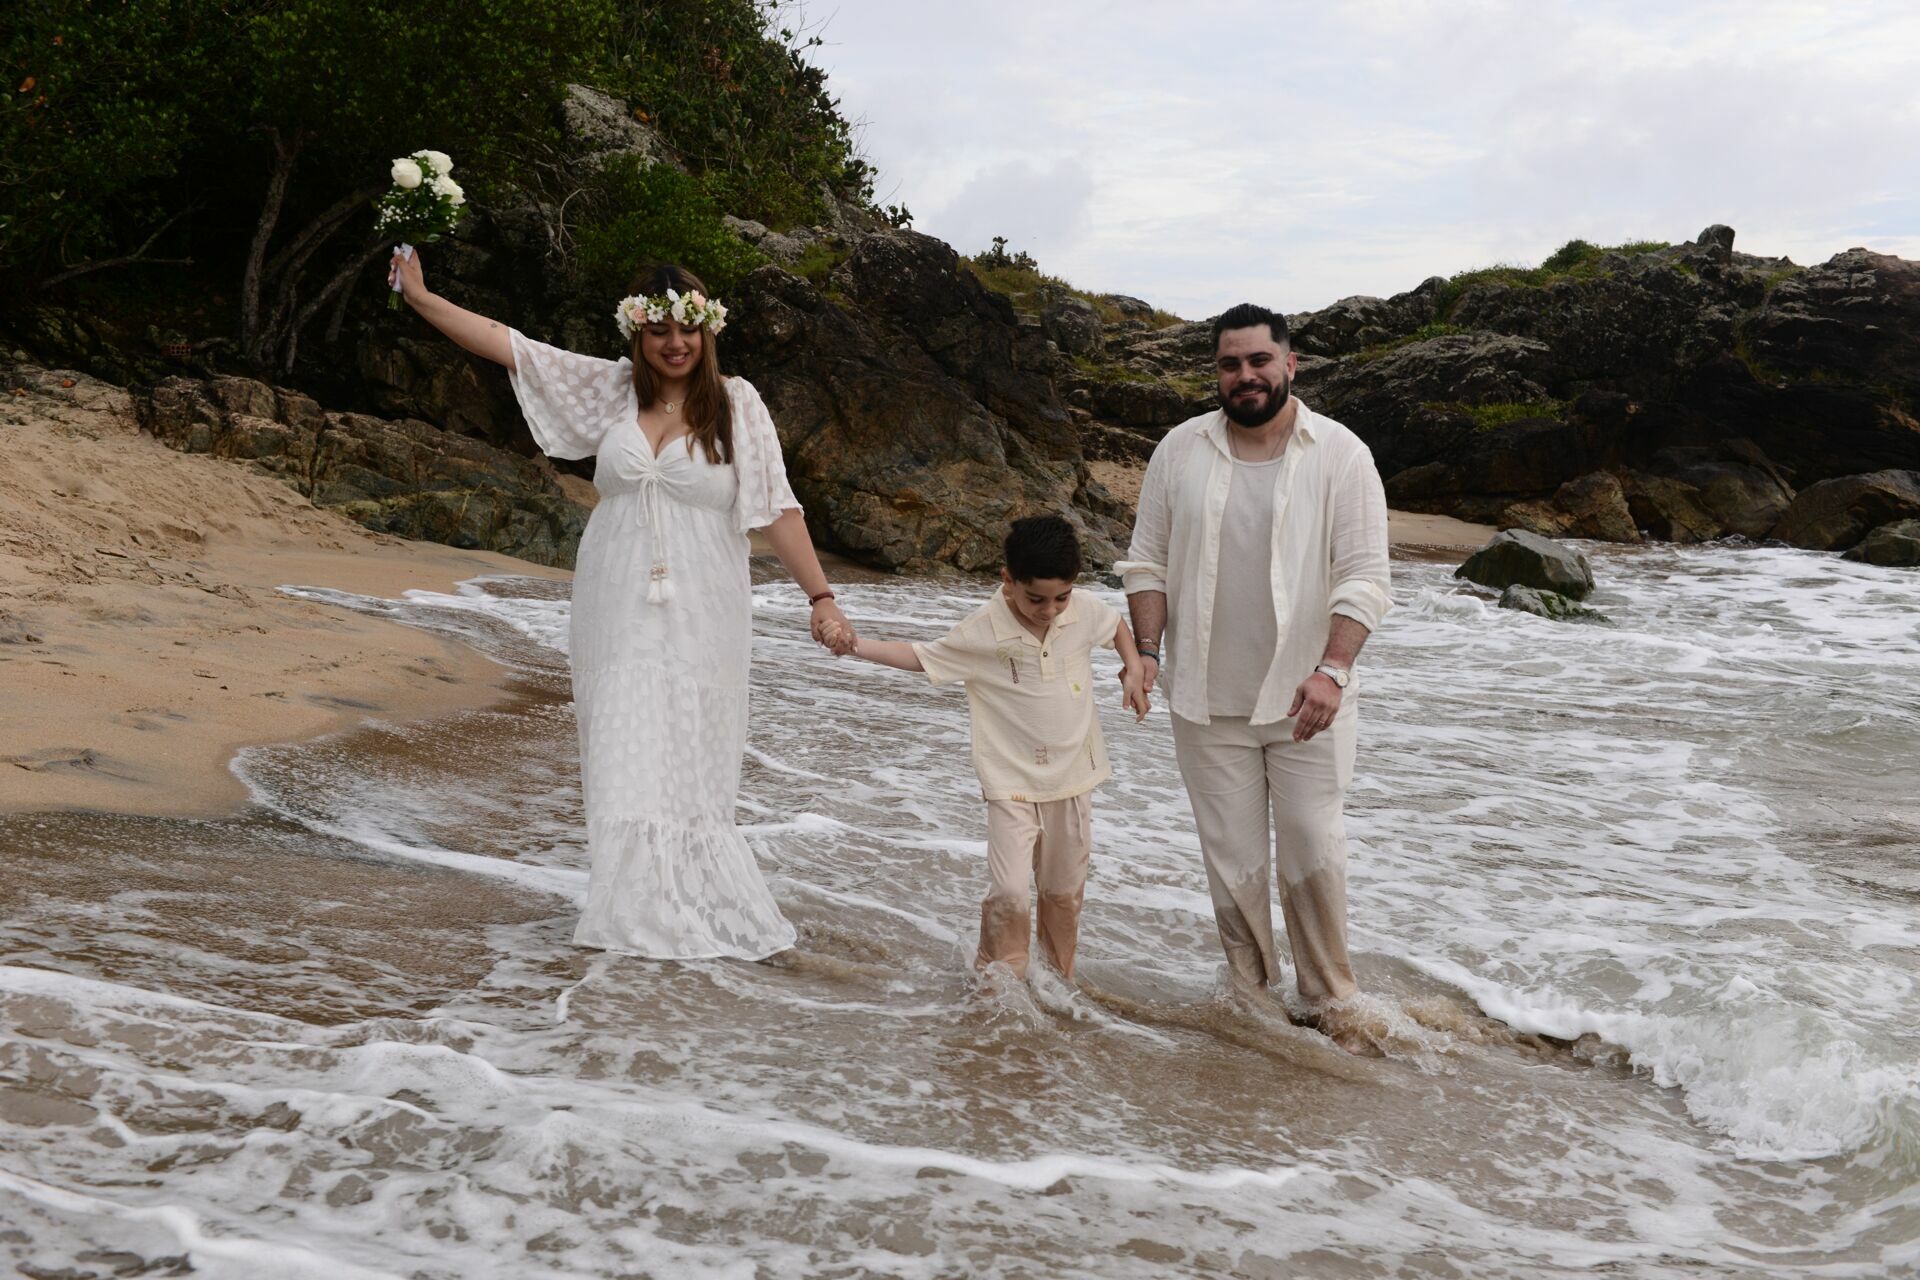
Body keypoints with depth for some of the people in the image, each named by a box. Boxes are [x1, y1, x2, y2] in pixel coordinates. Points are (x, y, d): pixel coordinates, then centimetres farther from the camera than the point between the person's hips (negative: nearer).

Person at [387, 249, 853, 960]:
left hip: (700, 617, -2)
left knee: (689, 762, 3)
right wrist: (419, 296, 7)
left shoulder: (735, 403, -1)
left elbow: (777, 508, -5)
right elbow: (509, 345, 8)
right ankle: (638, 911, 15)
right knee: (624, 755, 3)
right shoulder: (610, 388, 7)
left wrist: (820, 595, -13)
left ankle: (704, 910, 16)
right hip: (618, 610, 2)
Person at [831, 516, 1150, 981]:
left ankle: (1059, 978, 35)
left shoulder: (1085, 611, -7)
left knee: (1065, 890, 16)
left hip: (1073, 775, 4)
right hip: (1013, 781, -4)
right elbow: (921, 656, -5)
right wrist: (858, 644, -18)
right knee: (1009, 891, -14)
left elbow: (1117, 624, 17)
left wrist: (1133, 665, 1)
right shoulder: (983, 631, -16)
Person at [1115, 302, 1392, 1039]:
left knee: (1313, 852, 1)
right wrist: (1146, 652, -7)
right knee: (1232, 860, 10)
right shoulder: (1180, 451, 3)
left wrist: (1332, 671, -22)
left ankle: (1329, 1000, 19)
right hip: (1208, 701, 2)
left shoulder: (1339, 454, -5)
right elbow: (1148, 562, 6)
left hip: (1306, 699, -2)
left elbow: (1363, 578, -9)